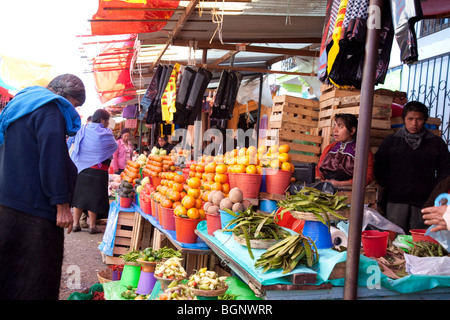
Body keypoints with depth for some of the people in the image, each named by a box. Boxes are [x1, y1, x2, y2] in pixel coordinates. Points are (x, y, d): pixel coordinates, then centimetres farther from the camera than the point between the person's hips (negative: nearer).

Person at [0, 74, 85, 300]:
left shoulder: (20, 105, 20)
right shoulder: (50, 108, -11)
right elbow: (52, 158, -19)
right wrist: (62, 205, -18)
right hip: (33, 206, -10)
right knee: (35, 281, -4)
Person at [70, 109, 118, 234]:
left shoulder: (83, 130, 5)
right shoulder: (106, 133, -8)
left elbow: (76, 146, 12)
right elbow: (115, 146, 4)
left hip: (81, 168, 4)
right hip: (98, 171, -4)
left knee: (79, 195, 11)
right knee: (94, 196, 2)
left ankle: (76, 223, 13)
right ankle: (92, 225, 7)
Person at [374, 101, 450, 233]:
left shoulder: (436, 143, 10)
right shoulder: (390, 141, 10)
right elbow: (379, 168, 10)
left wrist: (434, 190, 1)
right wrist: (388, 186, -1)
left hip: (423, 202, 0)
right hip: (396, 200, 0)